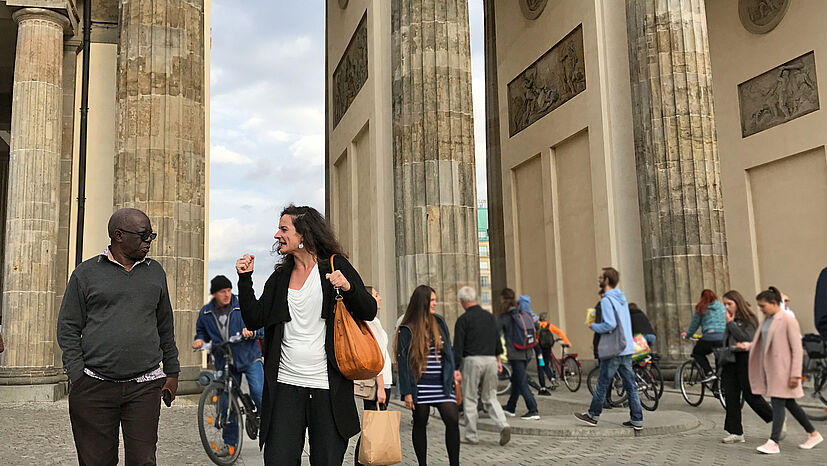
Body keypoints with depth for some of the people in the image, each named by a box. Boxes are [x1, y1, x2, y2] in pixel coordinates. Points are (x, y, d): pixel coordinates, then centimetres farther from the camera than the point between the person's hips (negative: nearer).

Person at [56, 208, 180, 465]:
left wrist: (172, 372, 16)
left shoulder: (155, 272, 14)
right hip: (95, 385, -2)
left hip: (145, 386, 2)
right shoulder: (86, 273, 5)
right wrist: (77, 377, -4)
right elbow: (68, 328, 5)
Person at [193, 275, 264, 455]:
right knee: (226, 402, 4)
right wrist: (199, 339, -3)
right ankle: (229, 442, 18)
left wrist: (253, 331, -23)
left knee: (259, 393, -18)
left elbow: (261, 324, -2)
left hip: (249, 358, -3)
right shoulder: (205, 313, 3)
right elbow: (201, 331, 19)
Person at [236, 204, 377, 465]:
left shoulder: (335, 266, 2)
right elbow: (254, 319, 9)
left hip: (328, 386, -3)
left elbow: (369, 312, -3)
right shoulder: (279, 277, 15)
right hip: (285, 385, 4)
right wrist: (245, 278, 2)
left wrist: (348, 288, -21)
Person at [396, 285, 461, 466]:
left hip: (441, 383, 4)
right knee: (420, 424, 6)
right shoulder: (406, 330, -4)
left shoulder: (439, 322, 10)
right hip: (419, 385, -3)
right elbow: (402, 361, -5)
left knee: (452, 420, -9)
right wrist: (406, 392, -9)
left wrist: (452, 370, 8)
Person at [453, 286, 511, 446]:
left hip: (472, 360, -5)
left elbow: (458, 347, -9)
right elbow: (497, 340, 15)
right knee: (490, 398, 12)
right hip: (490, 359, 5)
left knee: (470, 399, 6)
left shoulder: (463, 319, -7)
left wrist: (456, 368, -7)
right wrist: (498, 360, 23)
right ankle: (503, 425, -8)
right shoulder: (490, 316, 11)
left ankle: (471, 435, 11)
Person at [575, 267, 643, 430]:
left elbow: (610, 325, -22)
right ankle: (637, 420, 10)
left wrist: (594, 326, -6)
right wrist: (598, 323, 18)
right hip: (627, 349, 8)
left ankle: (593, 415, 15)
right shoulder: (621, 298, 13)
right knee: (630, 385, 9)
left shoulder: (607, 300, -14)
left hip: (613, 350, -8)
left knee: (602, 383, 4)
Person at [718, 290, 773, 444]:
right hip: (730, 360, 7)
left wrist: (730, 323, -16)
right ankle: (736, 433, 6)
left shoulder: (748, 319, -6)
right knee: (731, 396, 3)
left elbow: (747, 339, -19)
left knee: (750, 395, -2)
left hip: (745, 360, -7)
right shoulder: (730, 320, 15)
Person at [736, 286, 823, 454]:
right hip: (770, 368, 8)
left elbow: (797, 349, -14)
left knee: (777, 402, -8)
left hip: (782, 369, -8)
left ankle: (773, 443, -6)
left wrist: (796, 374, -17)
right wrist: (747, 345, 2)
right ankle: (813, 434, 30)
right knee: (789, 403, 15)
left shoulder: (788, 320, -13)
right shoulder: (767, 319, 11)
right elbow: (762, 342, 19)